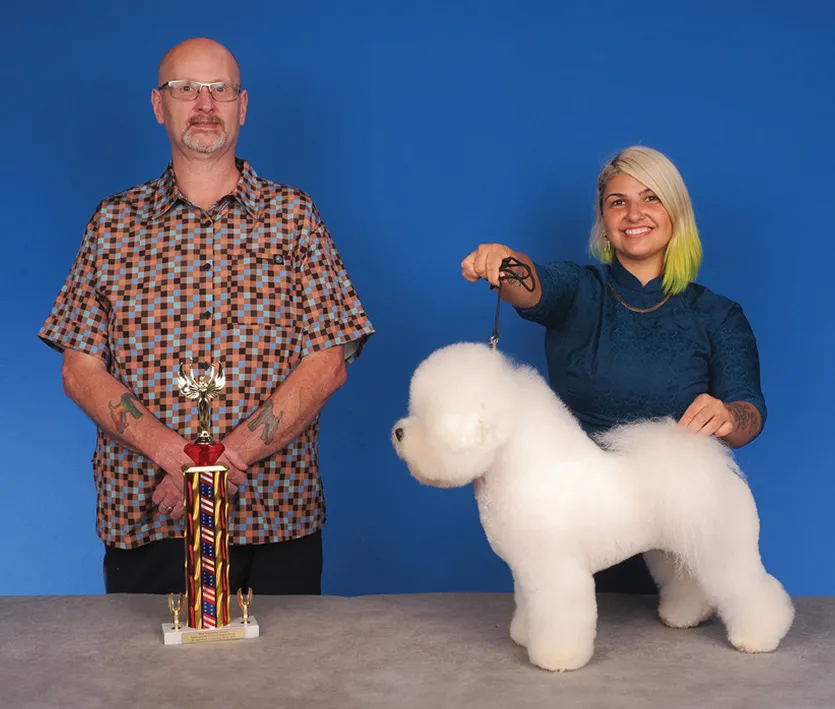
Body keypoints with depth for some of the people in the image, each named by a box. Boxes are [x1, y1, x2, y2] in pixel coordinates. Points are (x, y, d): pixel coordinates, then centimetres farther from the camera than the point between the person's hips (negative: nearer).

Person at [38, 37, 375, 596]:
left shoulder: (293, 215, 4)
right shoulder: (115, 221, 8)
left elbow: (329, 362, -4)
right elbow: (81, 370, 1)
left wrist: (228, 457, -16)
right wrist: (173, 453, -15)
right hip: (142, 523, 1)